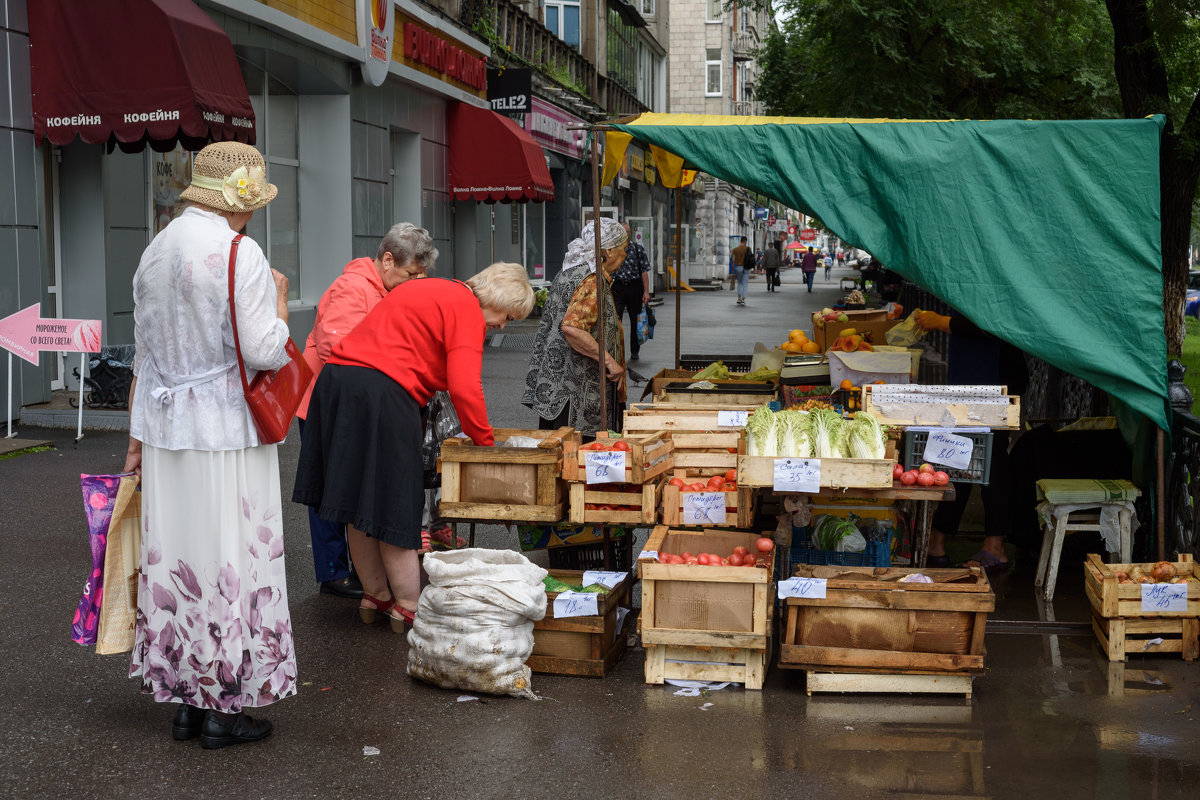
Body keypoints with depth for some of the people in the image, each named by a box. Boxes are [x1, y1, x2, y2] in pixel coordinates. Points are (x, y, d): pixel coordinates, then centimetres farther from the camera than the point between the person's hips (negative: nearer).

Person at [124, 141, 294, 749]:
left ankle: (184, 701, 22)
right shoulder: (240, 255, -14)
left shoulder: (154, 252, 10)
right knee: (231, 560, 2)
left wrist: (137, 439, 16)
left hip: (165, 432, 7)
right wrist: (280, 300, 0)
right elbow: (264, 352, -19)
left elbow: (144, 355, 13)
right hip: (225, 434, -7)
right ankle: (224, 708, 10)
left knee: (174, 559, 12)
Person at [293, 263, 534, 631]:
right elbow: (465, 388, -14)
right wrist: (485, 442, -2)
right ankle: (407, 607, 10)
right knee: (392, 507, 0)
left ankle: (375, 597, 27)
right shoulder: (466, 307, -4)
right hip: (382, 392, -9)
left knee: (358, 505, 15)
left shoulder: (428, 290, 26)